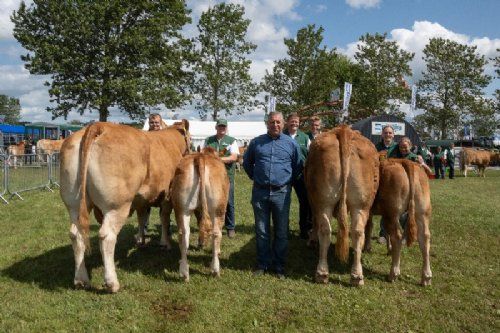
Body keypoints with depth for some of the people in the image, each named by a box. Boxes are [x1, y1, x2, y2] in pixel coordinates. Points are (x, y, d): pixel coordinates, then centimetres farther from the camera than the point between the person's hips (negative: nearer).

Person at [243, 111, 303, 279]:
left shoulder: (291, 143, 3)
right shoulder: (256, 142, 5)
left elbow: (298, 166, 14)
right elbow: (247, 163, 19)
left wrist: (289, 181, 10)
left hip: (282, 192, -1)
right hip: (260, 192, 1)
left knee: (281, 232, 5)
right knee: (261, 231, 8)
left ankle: (279, 266, 17)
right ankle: (263, 264, 20)